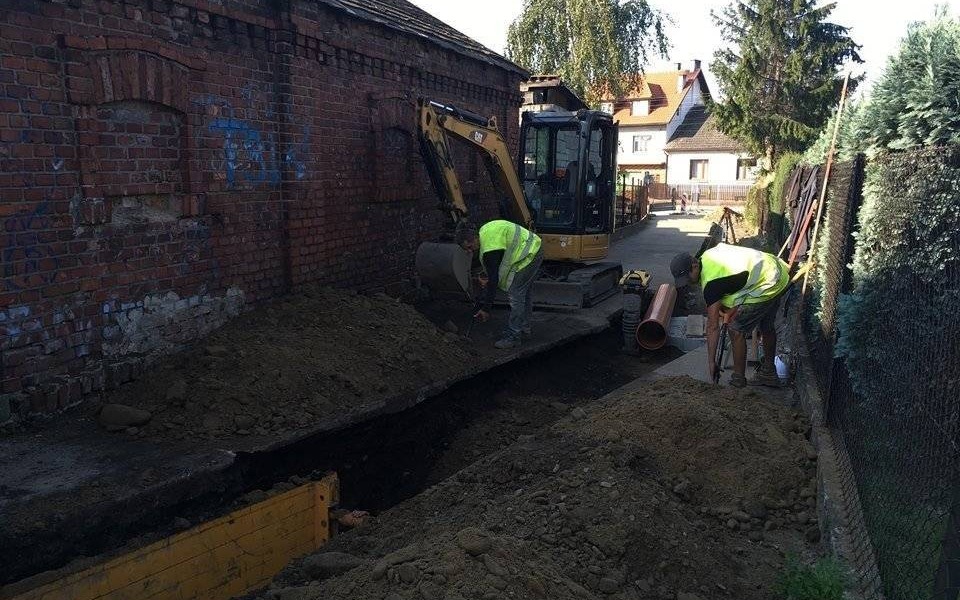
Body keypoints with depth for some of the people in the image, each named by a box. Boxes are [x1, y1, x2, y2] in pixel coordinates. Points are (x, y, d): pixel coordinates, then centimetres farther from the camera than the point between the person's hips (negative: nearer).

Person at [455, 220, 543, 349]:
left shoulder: (490, 249, -25)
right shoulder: (483, 230, 5)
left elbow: (493, 280, -23)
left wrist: (486, 309, -18)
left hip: (528, 255, -11)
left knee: (515, 295, -10)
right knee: (524, 293, 20)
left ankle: (513, 336, -7)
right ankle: (524, 327, 33)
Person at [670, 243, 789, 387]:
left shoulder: (711, 283, -21)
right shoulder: (708, 254, 3)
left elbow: (713, 327, -16)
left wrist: (710, 362, -10)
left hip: (766, 288, -10)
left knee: (736, 330, 0)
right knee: (767, 326, 24)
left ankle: (738, 379, 11)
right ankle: (769, 373, 40)